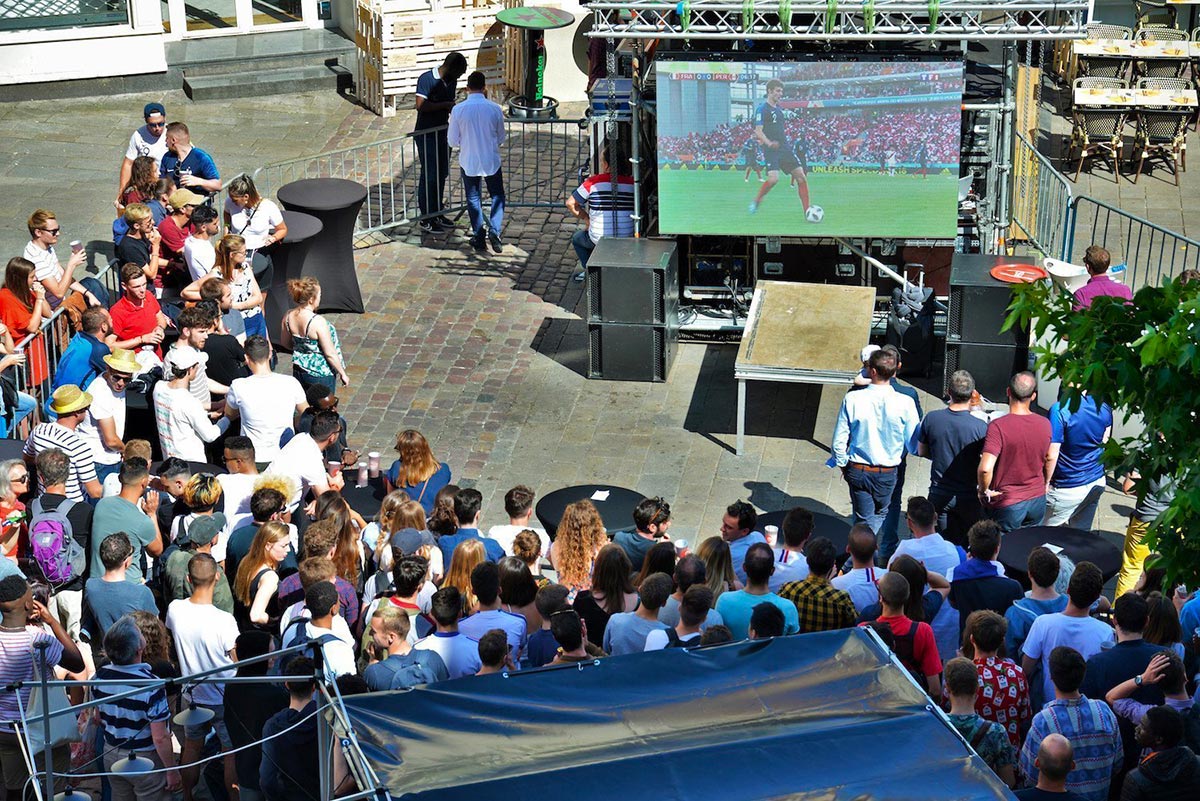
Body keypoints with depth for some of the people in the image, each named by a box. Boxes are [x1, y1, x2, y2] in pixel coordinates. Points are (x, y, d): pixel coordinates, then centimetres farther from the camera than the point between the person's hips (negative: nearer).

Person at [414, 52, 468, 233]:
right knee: (429, 176, -4)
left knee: (441, 175, 13)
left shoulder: (451, 82, 6)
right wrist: (445, 105, -23)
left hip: (442, 133, 8)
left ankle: (437, 214, 24)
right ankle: (426, 219, 4)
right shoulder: (427, 79, -17)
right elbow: (421, 106, -25)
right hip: (426, 135, -8)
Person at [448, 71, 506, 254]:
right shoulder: (495, 109, -11)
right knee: (497, 196, 16)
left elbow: (452, 140, -5)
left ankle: (479, 238, 17)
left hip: (468, 162, 0)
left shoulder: (458, 110, -13)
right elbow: (501, 138, 1)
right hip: (491, 161, 0)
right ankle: (494, 230, -3)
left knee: (473, 199, 15)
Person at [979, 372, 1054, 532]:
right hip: (1038, 501, 5)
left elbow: (985, 468, -31)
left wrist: (984, 491, -12)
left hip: (1007, 504, -5)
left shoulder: (998, 426, -23)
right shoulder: (1044, 424, -5)